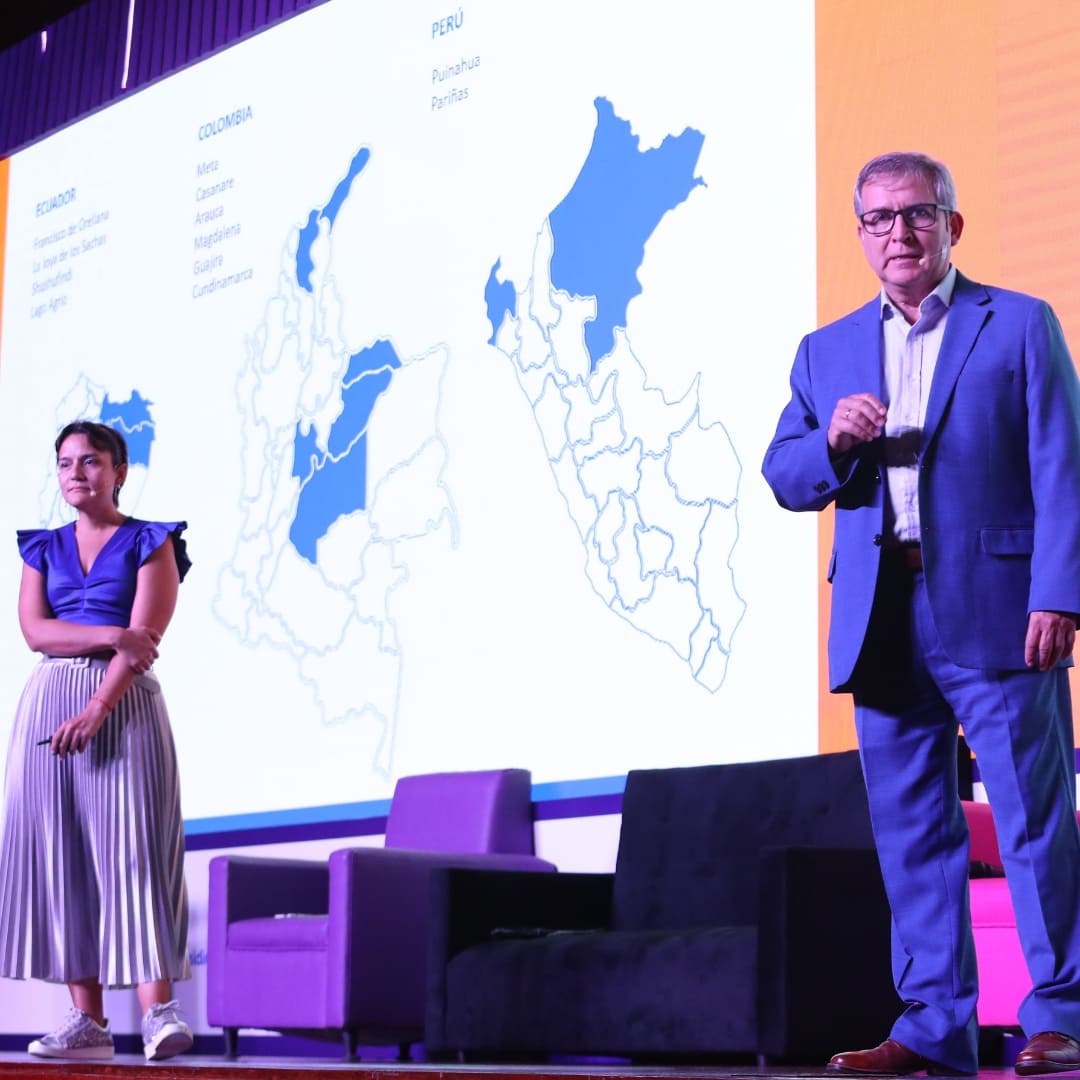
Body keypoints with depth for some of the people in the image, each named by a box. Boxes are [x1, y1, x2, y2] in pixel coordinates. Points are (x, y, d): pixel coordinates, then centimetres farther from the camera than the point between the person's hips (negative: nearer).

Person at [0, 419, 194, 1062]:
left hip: (123, 703, -4)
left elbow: (145, 639, -8)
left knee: (130, 848, -14)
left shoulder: (150, 544, 3)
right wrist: (111, 635, -13)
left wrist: (96, 710, -19)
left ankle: (160, 1014, -18)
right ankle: (88, 1022, 0)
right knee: (60, 855, -1)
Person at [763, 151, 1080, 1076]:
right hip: (881, 623, 4)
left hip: (993, 612, -4)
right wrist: (831, 441, -8)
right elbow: (785, 480, 14)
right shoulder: (827, 351, 18)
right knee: (910, 833, 6)